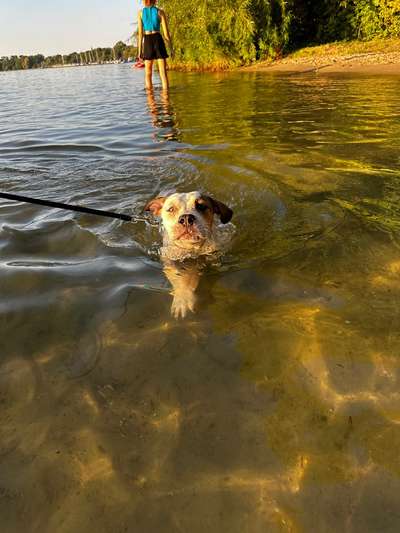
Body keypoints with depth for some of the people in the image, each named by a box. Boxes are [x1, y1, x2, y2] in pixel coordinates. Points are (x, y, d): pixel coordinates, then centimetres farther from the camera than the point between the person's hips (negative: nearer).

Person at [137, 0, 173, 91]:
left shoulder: (141, 12, 4)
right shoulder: (160, 11, 3)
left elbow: (140, 33, -1)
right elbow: (166, 33, -1)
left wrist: (140, 50, 2)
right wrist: (171, 48, 5)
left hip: (147, 41, 1)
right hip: (158, 40, -1)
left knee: (148, 73, 8)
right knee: (163, 72, -3)